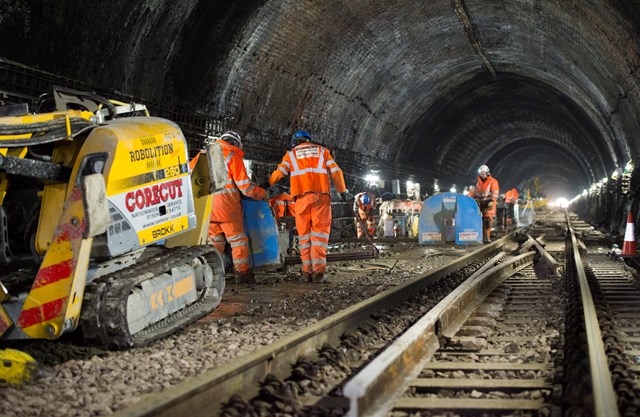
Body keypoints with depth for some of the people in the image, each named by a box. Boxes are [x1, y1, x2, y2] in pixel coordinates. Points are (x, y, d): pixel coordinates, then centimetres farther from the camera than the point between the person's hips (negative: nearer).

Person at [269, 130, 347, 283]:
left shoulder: (291, 154, 19)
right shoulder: (322, 151, 20)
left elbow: (278, 173, 7)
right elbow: (335, 171, 11)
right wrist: (342, 190, 16)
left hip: (301, 195, 1)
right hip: (321, 193, 0)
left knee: (304, 233, 5)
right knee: (320, 231, -5)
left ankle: (307, 270, -1)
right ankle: (318, 270, -16)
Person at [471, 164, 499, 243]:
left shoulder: (493, 182, -3)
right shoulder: (479, 182, 18)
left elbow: (495, 193, -12)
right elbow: (476, 192, 27)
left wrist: (491, 200, -25)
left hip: (488, 204, -6)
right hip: (480, 204, 6)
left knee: (487, 220, -12)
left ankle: (487, 237, -11)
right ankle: (481, 237, 6)